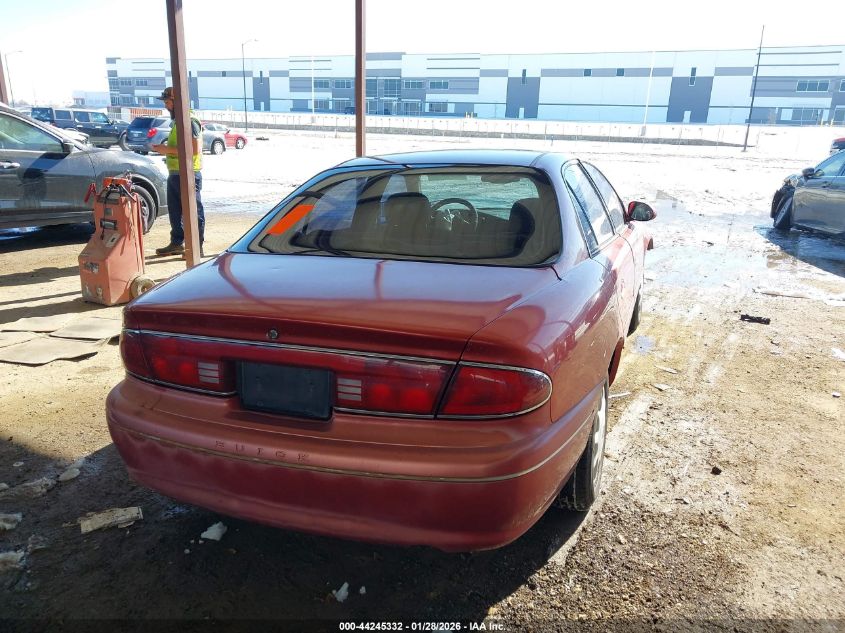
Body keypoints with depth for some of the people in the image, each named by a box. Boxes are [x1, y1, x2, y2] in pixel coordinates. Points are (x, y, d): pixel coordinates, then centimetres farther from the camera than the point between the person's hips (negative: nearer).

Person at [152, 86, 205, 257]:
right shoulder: (177, 121, 17)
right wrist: (164, 148, 12)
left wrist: (169, 150, -19)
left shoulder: (189, 121, -15)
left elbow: (195, 149, -24)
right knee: (174, 211, 16)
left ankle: (197, 248, 3)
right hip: (174, 173, 10)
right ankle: (177, 243, 27)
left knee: (194, 212, -3)